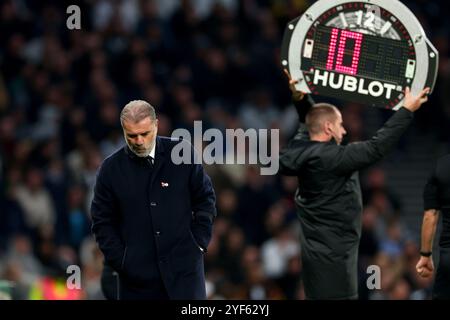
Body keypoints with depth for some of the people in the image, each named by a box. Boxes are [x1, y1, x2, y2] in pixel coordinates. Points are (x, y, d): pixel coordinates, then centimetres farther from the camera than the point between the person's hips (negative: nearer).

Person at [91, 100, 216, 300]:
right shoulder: (111, 169, 2)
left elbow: (205, 199, 9)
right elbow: (102, 222, 7)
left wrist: (199, 243, 1)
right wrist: (120, 261, -2)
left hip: (183, 265, 0)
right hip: (136, 276, 1)